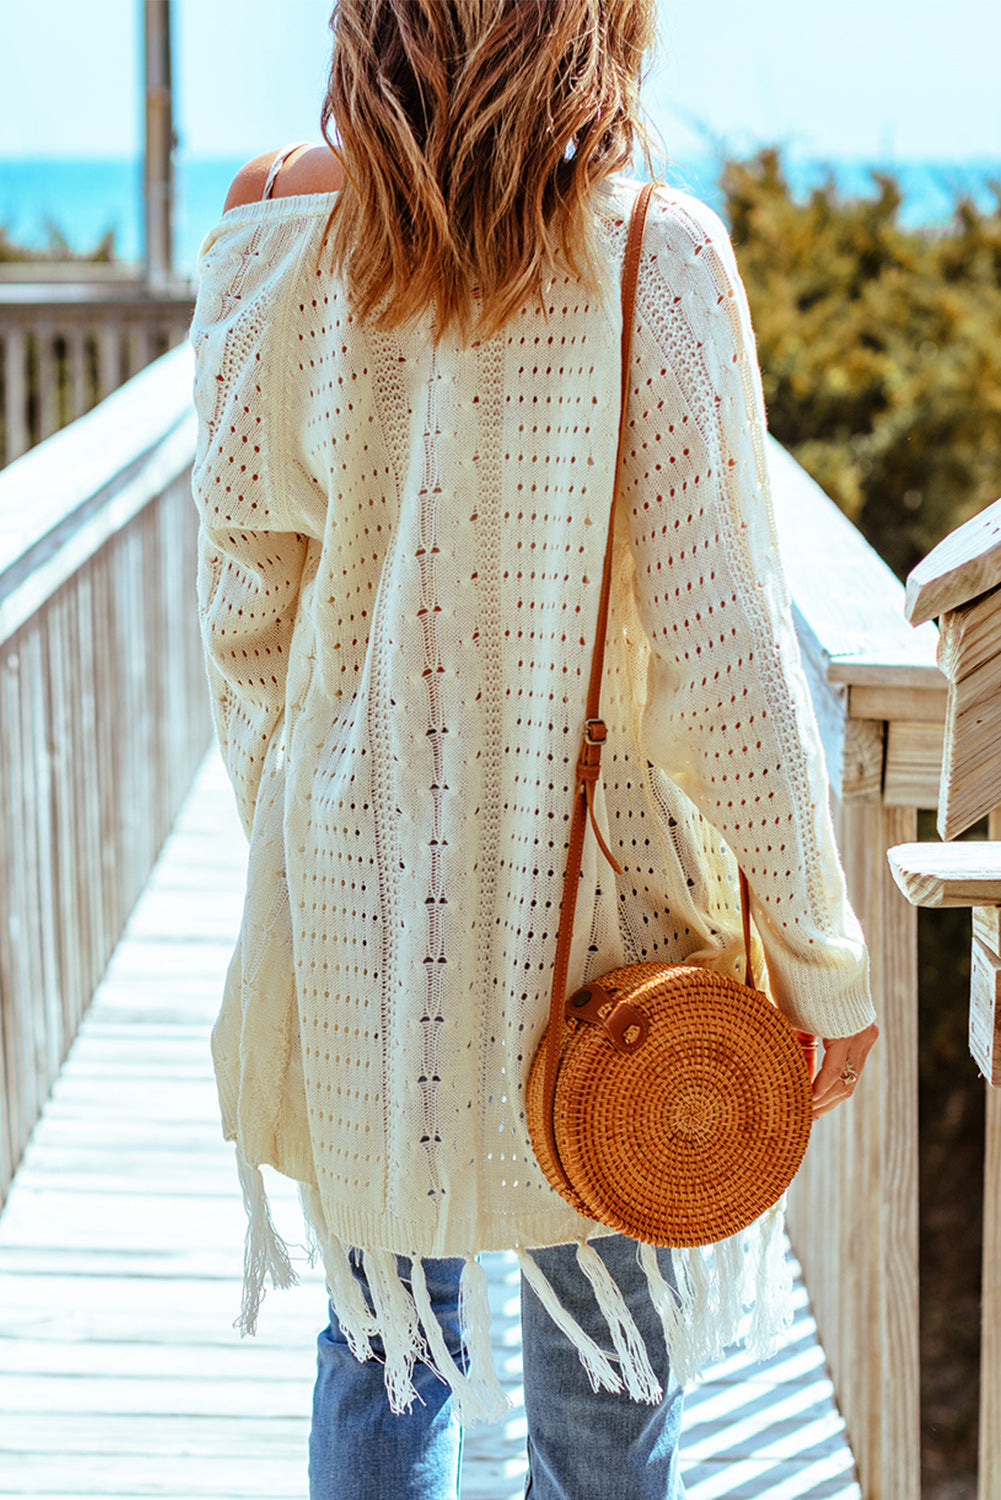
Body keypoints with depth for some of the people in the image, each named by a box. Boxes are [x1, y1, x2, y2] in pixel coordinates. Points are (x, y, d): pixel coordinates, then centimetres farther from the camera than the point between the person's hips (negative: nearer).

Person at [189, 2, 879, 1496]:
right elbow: (720, 651, -15)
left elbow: (243, 616, 3)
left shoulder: (275, 252, -5)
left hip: (357, 908, 3)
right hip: (600, 913, -3)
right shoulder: (650, 262, -15)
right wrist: (821, 959, -5)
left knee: (384, 1357, 22)